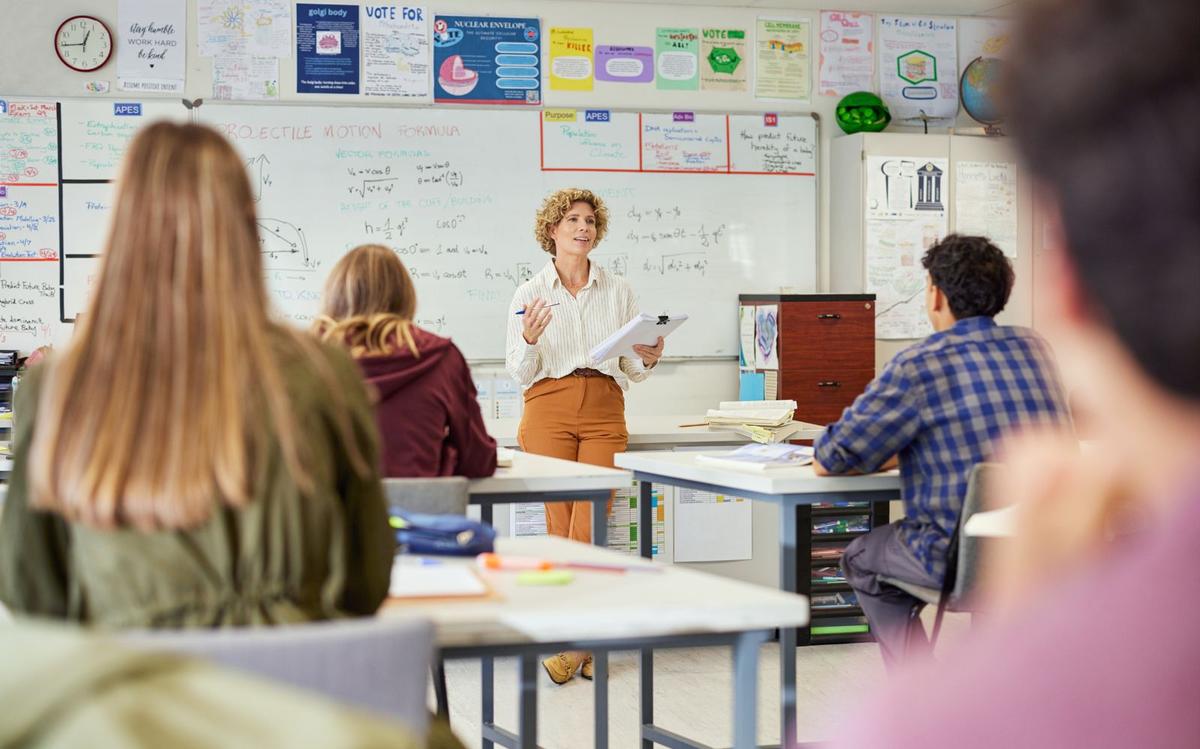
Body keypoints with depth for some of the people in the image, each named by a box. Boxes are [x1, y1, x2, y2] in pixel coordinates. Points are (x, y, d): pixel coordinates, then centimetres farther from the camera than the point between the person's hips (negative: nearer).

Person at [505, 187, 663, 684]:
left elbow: (632, 372, 16)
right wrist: (529, 340, -14)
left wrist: (647, 359, -6)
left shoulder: (618, 291, 13)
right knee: (561, 527, -6)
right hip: (549, 408, -1)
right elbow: (520, 373, 6)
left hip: (604, 410, 1)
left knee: (589, 527, -10)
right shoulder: (530, 293, 8)